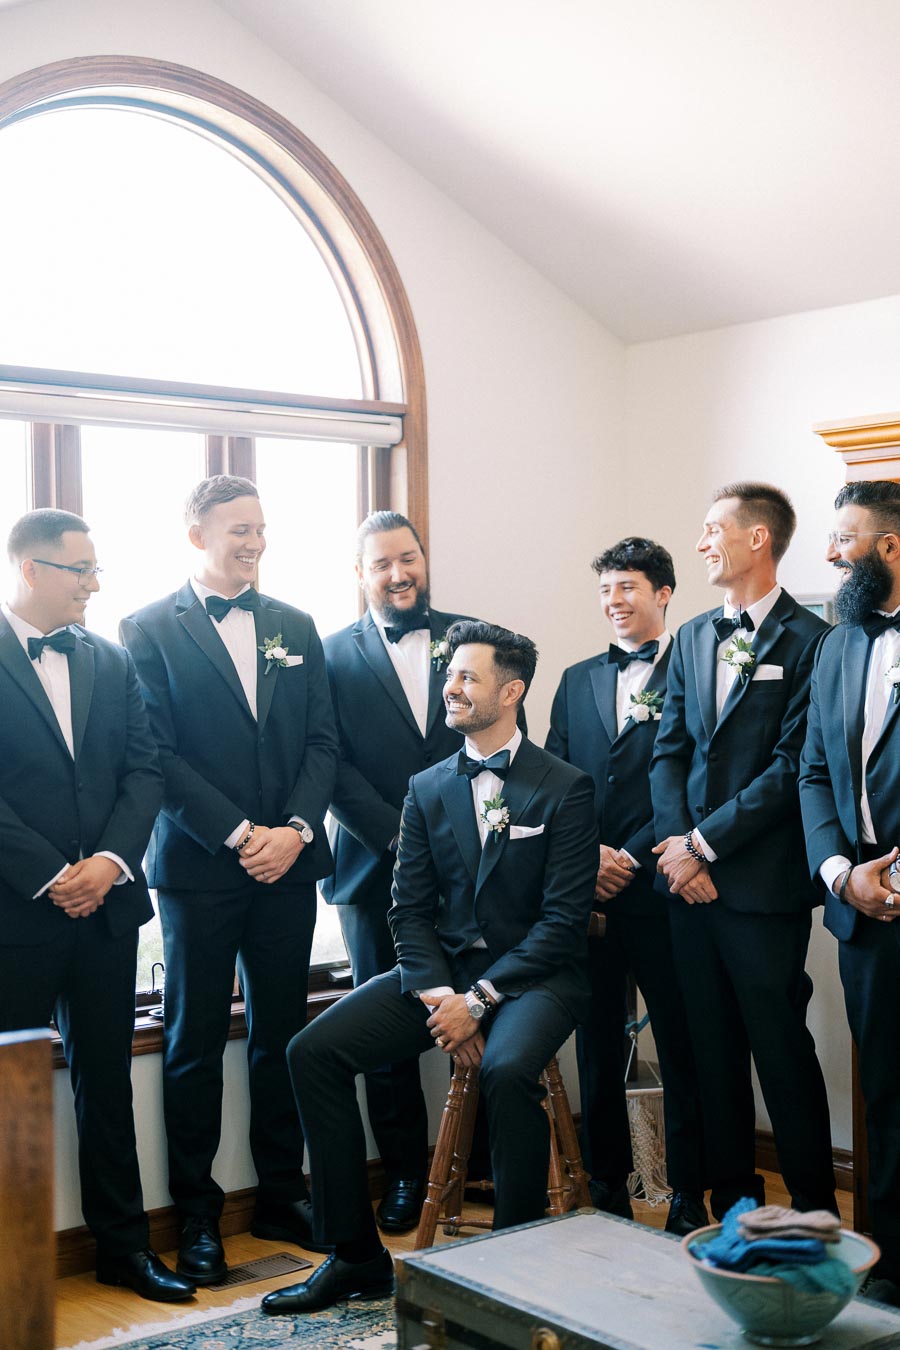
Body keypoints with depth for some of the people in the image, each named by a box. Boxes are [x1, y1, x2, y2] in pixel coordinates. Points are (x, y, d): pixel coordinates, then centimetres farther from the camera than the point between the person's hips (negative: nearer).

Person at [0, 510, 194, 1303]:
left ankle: (124, 1244, 22)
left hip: (106, 902, 5)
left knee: (107, 1079, 12)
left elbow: (144, 768, 6)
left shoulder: (110, 662, 11)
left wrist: (111, 860, -9)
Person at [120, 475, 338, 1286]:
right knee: (196, 1040, 4)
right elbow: (159, 755, -8)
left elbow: (322, 741, 8)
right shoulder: (151, 630, 0)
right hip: (200, 864, -3)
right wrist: (238, 834, -14)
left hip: (288, 861, 4)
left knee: (281, 1033, 9)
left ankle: (283, 1196, 22)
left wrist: (296, 830, -8)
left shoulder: (295, 628, 12)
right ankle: (196, 1215, 14)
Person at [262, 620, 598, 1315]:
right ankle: (356, 1253, -3)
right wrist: (436, 994, -12)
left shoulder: (566, 787, -4)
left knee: (507, 1069, -37)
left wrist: (480, 998, -18)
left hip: (531, 975, -5)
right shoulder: (428, 789, 11)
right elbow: (410, 909, 7)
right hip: (442, 970, 5)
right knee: (314, 1050, -13)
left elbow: (564, 919, -10)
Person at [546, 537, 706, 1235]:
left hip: (661, 890, -5)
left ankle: (688, 1196, 13)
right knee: (597, 1044, 10)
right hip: (587, 892, 5)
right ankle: (607, 1185, 22)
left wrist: (631, 859, -12)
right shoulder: (577, 681, 16)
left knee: (682, 1045, 2)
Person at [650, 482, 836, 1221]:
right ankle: (732, 1206, 23)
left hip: (762, 879, -6)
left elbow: (793, 766, -13)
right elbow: (670, 749, 12)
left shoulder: (809, 640, -8)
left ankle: (814, 1210, 15)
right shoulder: (692, 638, 14)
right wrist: (676, 841, -2)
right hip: (691, 879, 6)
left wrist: (706, 842, -12)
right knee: (712, 1048, 12)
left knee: (782, 1047, 0)